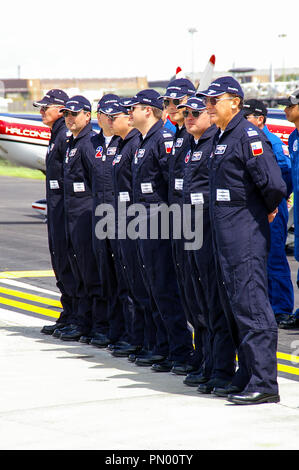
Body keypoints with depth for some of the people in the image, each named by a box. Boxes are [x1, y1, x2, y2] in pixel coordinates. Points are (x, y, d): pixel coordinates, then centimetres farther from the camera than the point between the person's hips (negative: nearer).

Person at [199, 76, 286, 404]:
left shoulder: (248, 136, -14)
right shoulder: (220, 138, 15)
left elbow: (273, 183, -23)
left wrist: (269, 210, -6)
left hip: (245, 231, -10)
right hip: (223, 230, 10)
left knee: (251, 305, -11)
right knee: (235, 304, 13)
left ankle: (265, 383, -11)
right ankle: (249, 374, 21)